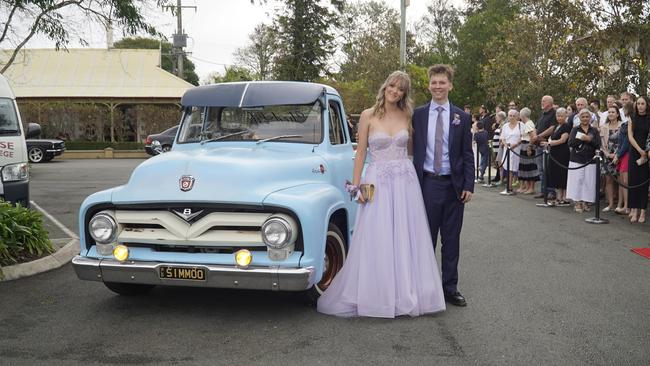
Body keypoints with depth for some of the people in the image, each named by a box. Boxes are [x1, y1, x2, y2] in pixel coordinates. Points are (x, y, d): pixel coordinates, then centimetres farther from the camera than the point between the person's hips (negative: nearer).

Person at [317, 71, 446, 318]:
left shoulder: (407, 116, 7)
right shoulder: (368, 116, 0)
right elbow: (360, 152, 0)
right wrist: (356, 186, -5)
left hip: (406, 181, 3)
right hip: (378, 181, -2)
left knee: (405, 239, 6)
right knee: (375, 241, 0)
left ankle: (405, 293, 18)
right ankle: (375, 295, 12)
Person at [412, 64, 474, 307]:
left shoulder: (462, 117, 5)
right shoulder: (417, 114, 3)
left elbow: (467, 155, 4)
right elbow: (412, 150, 2)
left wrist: (469, 185, -3)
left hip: (454, 185, 1)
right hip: (427, 184, -1)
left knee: (451, 240, 8)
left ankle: (450, 288, 18)